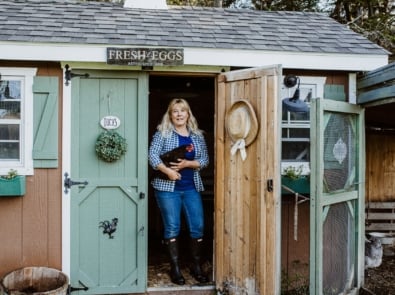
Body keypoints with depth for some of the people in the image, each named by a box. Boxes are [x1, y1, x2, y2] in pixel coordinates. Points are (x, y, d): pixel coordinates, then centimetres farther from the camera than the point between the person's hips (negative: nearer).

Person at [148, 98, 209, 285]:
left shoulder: (197, 135, 10)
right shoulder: (162, 133, 1)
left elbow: (205, 159, 5)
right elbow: (153, 155, -9)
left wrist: (187, 164, -12)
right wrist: (168, 171, -22)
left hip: (191, 188, 3)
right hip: (168, 187, -3)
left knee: (197, 227, 2)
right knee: (172, 227, 1)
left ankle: (196, 266, 18)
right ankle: (175, 267, 13)